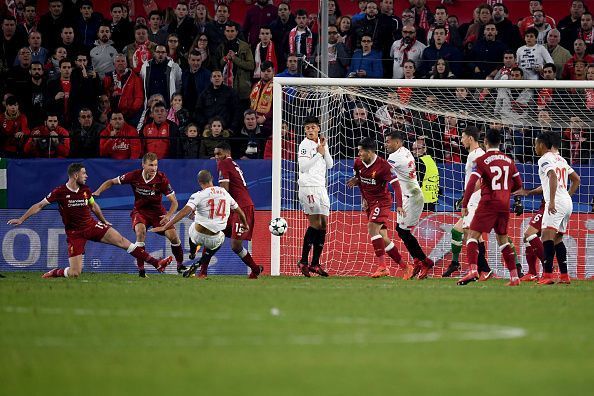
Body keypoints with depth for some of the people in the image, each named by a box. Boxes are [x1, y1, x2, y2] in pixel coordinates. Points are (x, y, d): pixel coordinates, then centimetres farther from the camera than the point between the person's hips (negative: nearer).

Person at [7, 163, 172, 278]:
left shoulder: (85, 190, 1)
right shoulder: (59, 192, -12)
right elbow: (39, 205, -3)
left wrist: (104, 222, 31)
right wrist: (21, 219, -7)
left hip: (92, 226, 4)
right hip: (74, 233, -4)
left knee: (122, 241, -11)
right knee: (74, 273, -14)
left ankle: (157, 264, -12)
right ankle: (53, 273, 18)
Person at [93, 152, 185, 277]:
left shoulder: (162, 178, -18)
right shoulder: (134, 176, -16)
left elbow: (174, 202, -14)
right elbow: (111, 182, -2)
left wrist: (168, 215, -32)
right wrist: (97, 192, -18)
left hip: (157, 211, 1)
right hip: (140, 211, -1)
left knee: (173, 235, -14)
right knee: (140, 230, -31)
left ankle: (180, 266, 14)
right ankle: (141, 269, -22)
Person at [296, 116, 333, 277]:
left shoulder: (321, 143, 15)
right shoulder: (305, 145, -6)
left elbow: (329, 165, 9)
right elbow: (303, 167, -16)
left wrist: (325, 149, -3)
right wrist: (319, 154, -15)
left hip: (321, 187, 8)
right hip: (308, 187, -8)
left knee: (323, 224, 5)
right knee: (315, 223, -14)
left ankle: (315, 263, 9)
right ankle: (303, 261, -9)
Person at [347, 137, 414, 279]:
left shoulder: (382, 165, -18)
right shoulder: (358, 163, 2)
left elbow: (395, 184, -21)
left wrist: (399, 205, -28)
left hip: (382, 201, -8)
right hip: (369, 202, 8)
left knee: (372, 227, -27)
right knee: (383, 238, 5)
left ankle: (382, 266, -28)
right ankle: (405, 267, 12)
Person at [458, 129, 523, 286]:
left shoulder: (481, 160, -6)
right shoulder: (508, 160, 10)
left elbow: (471, 183, -14)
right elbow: (518, 185, 14)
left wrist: (464, 205, -9)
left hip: (488, 203, -5)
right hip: (505, 204, 5)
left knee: (473, 235, -4)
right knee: (503, 239, 15)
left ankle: (473, 270, -25)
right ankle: (514, 277, 12)